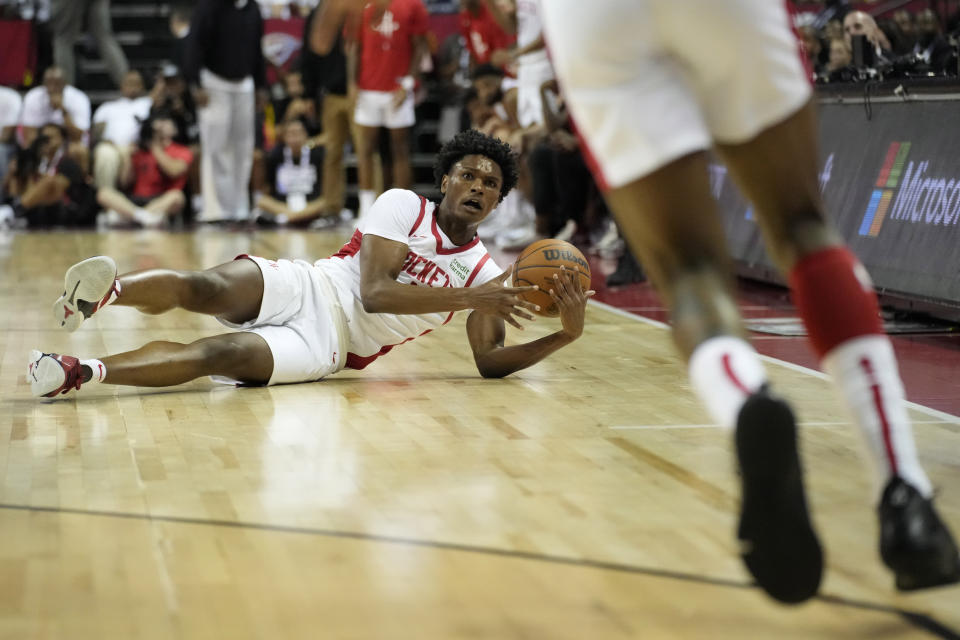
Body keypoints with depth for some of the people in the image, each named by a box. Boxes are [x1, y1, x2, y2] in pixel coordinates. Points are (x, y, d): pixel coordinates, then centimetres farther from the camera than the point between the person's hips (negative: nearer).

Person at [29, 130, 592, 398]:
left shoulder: (486, 273, 9)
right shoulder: (403, 207, -1)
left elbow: (491, 362, 6)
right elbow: (374, 292, -13)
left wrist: (564, 335, -9)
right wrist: (467, 298, -21)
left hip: (330, 346, -1)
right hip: (305, 288, 1)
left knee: (218, 355, -30)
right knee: (204, 289, -34)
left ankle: (81, 372, -43)